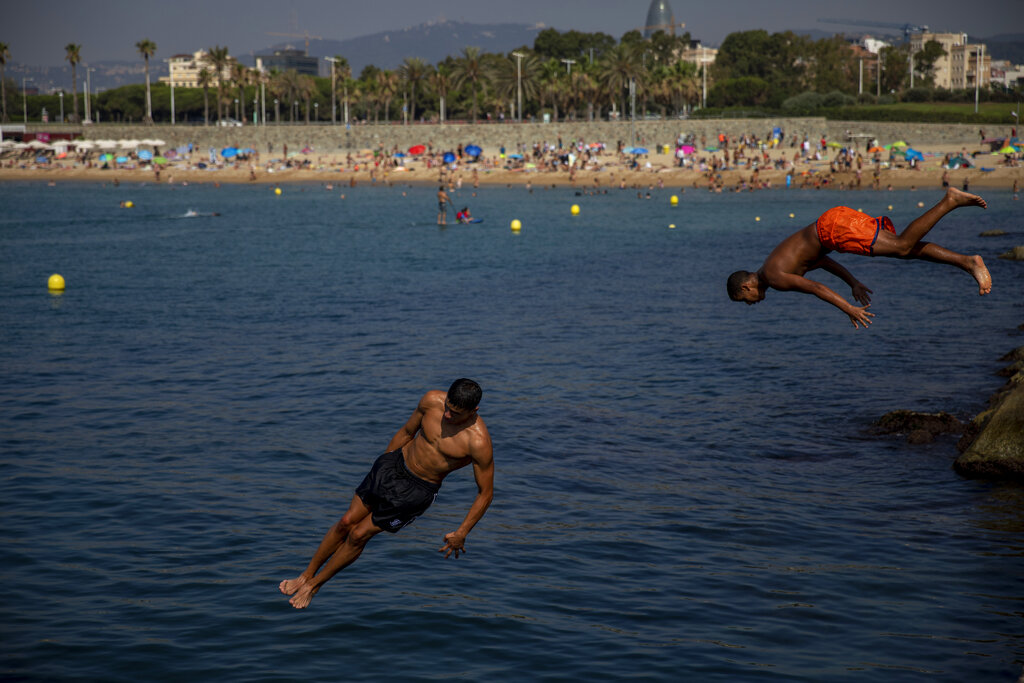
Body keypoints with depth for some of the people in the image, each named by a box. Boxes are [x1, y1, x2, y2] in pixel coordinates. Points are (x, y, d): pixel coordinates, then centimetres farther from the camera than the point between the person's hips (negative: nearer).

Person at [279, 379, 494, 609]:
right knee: (347, 522, 5)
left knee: (359, 535, 0)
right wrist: (384, 466, 17)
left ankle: (315, 584, 23)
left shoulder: (478, 442, -28)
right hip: (395, 463, 4)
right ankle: (307, 575, 26)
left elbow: (486, 492, -16)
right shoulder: (431, 400, -15)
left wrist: (461, 534, -13)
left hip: (418, 489, -3)